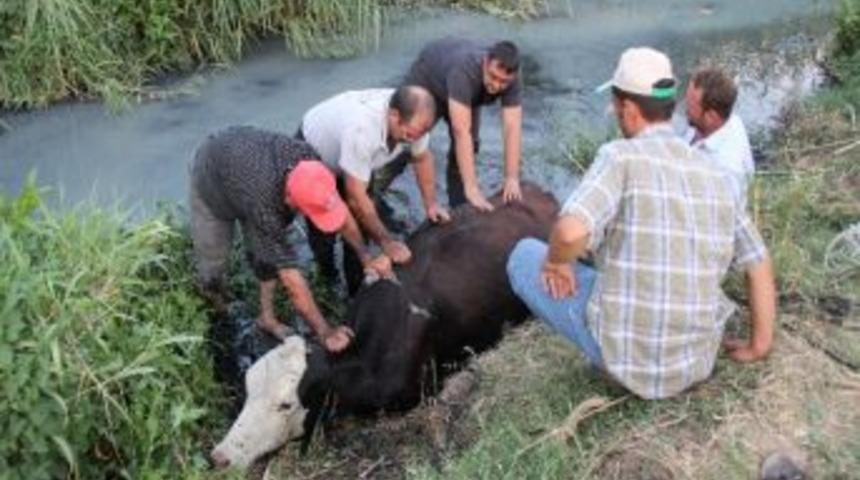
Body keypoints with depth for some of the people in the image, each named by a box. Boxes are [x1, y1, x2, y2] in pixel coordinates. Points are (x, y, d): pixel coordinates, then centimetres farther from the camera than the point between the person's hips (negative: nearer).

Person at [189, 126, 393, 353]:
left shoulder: (307, 158, -35)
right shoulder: (264, 205, -46)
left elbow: (340, 208, -15)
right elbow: (290, 279, -39)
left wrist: (366, 257, -15)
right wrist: (324, 333, -33)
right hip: (210, 170, -4)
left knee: (269, 249, -3)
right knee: (213, 256, 1)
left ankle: (267, 317, 14)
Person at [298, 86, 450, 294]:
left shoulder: (413, 118, -28)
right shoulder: (361, 129, -47)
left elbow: (422, 157, -4)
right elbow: (356, 198, -39)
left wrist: (431, 204, -6)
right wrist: (387, 242, -31)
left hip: (357, 160, 5)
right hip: (311, 154, -5)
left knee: (361, 223, -3)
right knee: (324, 229, -5)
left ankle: (357, 291, 16)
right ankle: (325, 280, 26)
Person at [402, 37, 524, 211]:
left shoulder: (512, 80, -33)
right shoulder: (464, 71, -48)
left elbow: (512, 128, -36)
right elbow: (461, 132, -53)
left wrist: (512, 178, -46)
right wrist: (471, 188, -57)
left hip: (466, 93, 4)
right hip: (427, 78, -4)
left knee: (468, 148, -7)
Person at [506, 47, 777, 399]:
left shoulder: (620, 156, -17)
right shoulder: (713, 175, 2)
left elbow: (571, 231, -34)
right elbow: (759, 263, 8)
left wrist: (556, 261, -10)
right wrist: (760, 346, 19)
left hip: (627, 356, -7)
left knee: (525, 255, 12)